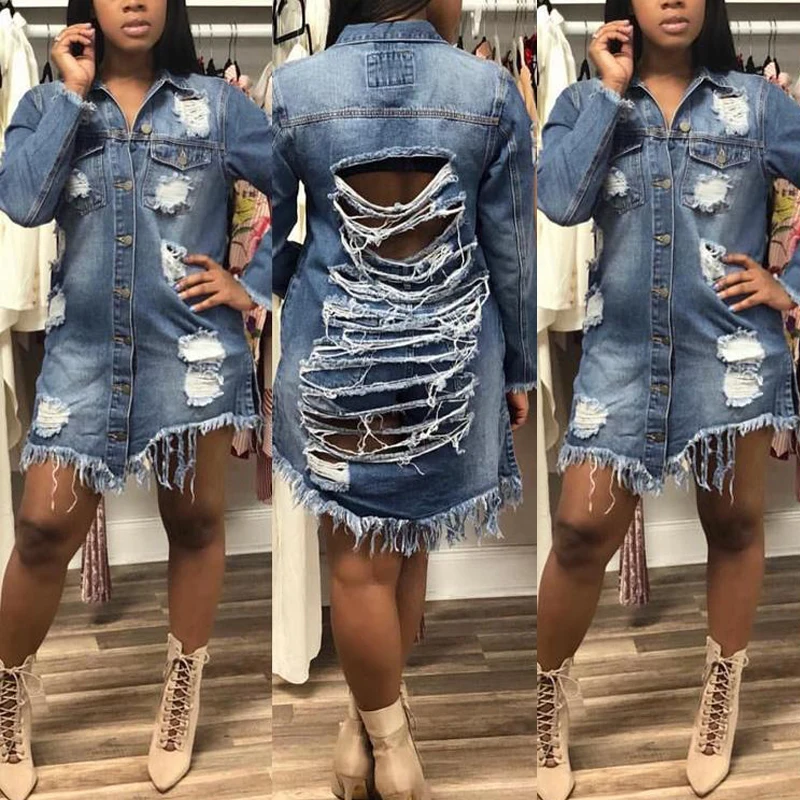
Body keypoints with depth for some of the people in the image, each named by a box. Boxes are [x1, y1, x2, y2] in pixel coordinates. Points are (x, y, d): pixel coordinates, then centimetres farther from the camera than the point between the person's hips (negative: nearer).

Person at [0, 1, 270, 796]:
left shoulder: (217, 106, 3)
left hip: (190, 352, 0)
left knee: (194, 524, 9)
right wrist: (73, 93, -8)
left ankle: (181, 699, 30)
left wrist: (254, 285, -2)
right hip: (82, 353, 1)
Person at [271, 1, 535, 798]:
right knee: (409, 546, 18)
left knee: (360, 561, 11)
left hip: (337, 359, -1)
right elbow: (512, 256, -3)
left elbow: (264, 244, 1)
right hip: (449, 362, 2)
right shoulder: (491, 91, -7)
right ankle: (373, 718, 36)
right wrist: (519, 368, 10)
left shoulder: (292, 90, -7)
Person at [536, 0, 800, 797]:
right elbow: (560, 201, -13)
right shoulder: (585, 102, 5)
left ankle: (722, 697, 32)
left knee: (732, 526, 11)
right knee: (581, 531, -2)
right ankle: (547, 700, 19)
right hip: (621, 353, 0)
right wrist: (612, 90, -9)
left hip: (730, 352, 1)